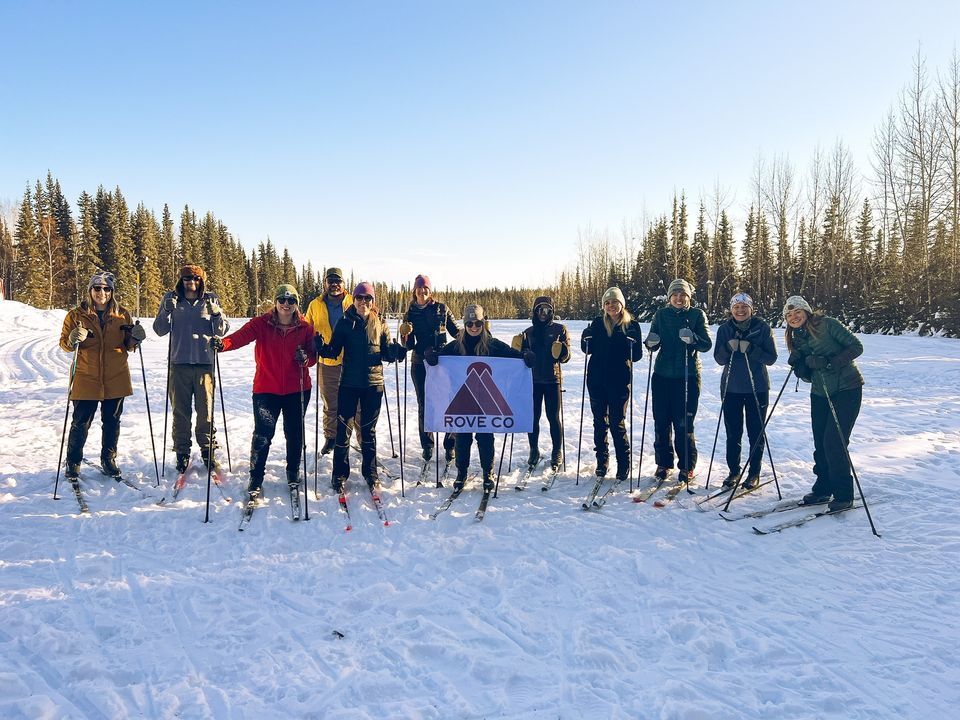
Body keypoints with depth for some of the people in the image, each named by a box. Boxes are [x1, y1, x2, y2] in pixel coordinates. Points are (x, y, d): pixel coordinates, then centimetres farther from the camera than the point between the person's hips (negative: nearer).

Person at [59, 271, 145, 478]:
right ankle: (73, 462, 19)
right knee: (81, 422, 2)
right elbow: (64, 343, 1)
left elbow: (128, 346, 11)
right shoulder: (76, 315, -1)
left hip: (116, 378, 2)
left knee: (112, 421, 11)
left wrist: (135, 339, -11)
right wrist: (73, 340, -21)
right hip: (86, 378, -2)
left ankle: (108, 460, 26)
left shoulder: (122, 314, 4)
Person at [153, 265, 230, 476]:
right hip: (179, 363, 0)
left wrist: (216, 314, -14)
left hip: (204, 363, 0)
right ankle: (182, 453, 15)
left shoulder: (210, 300, 6)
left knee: (206, 410, 4)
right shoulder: (171, 299, 7)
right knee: (180, 411, 5)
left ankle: (208, 450, 17)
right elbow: (160, 330, 4)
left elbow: (222, 330, 4)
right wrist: (167, 311, -13)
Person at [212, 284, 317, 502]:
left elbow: (314, 355, 6)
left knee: (294, 434, 12)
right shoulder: (262, 323, -5)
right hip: (266, 388, -2)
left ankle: (293, 474, 33)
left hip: (297, 389, 2)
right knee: (263, 434, -8)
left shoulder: (305, 327, 0)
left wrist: (306, 358, -18)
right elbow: (242, 336, -21)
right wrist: (223, 343, -42)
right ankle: (255, 480, 6)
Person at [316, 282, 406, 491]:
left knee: (368, 429, 10)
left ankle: (370, 472, 23)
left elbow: (387, 353, 5)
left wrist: (397, 350, -16)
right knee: (343, 427, 2)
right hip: (349, 383, 0)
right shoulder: (344, 322, 1)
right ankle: (340, 473, 15)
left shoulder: (380, 324, 3)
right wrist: (322, 347, -20)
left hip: (373, 383, 1)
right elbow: (334, 351, 0)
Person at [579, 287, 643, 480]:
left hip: (620, 381, -3)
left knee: (618, 423, -2)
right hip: (597, 379, 3)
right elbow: (588, 349, 8)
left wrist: (631, 343, -21)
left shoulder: (632, 325, 1)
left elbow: (637, 355, -2)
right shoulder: (597, 323, 7)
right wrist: (585, 337, -11)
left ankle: (623, 464, 11)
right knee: (600, 422, 10)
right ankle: (602, 461, 22)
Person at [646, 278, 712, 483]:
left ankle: (687, 467, 10)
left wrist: (692, 338, -26)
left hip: (688, 376, -3)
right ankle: (663, 463, 19)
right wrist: (651, 342, -14)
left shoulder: (697, 314, 2)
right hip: (662, 374, 3)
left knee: (684, 423, -3)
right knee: (661, 421, 5)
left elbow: (707, 344, -5)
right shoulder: (661, 314, 9)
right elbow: (652, 344, 10)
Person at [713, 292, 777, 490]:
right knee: (733, 433, 7)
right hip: (731, 388, 2)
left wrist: (751, 349, -21)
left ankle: (754, 473, 16)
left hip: (757, 388, -2)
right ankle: (733, 471, 20)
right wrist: (728, 348, -19)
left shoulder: (763, 328, -3)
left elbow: (771, 358, -6)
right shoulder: (724, 329, 3)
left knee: (756, 433, 5)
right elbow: (719, 359, 1)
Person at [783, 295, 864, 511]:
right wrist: (800, 365, -12)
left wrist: (832, 363, -24)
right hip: (820, 394, 7)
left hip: (847, 389, -7)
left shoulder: (827, 325, -10)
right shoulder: (797, 340, 9)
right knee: (820, 443, 9)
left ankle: (844, 495, 1)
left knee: (834, 442, -11)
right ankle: (823, 488, 25)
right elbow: (807, 377, 8)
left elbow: (856, 347, -14)